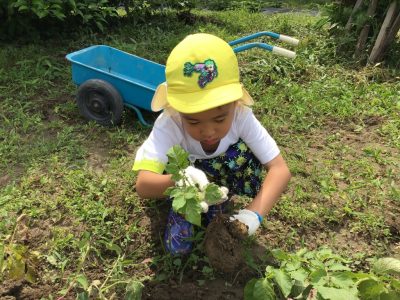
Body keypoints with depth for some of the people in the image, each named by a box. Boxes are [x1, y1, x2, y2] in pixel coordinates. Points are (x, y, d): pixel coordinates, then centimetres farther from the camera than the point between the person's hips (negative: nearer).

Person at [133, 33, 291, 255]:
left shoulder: (241, 115, -33)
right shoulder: (169, 124, -38)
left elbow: (280, 168, -35)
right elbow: (142, 185, -47)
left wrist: (254, 213, -51)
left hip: (220, 173, 2)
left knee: (245, 153, -30)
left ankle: (217, 204, -2)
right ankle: (180, 212, -2)